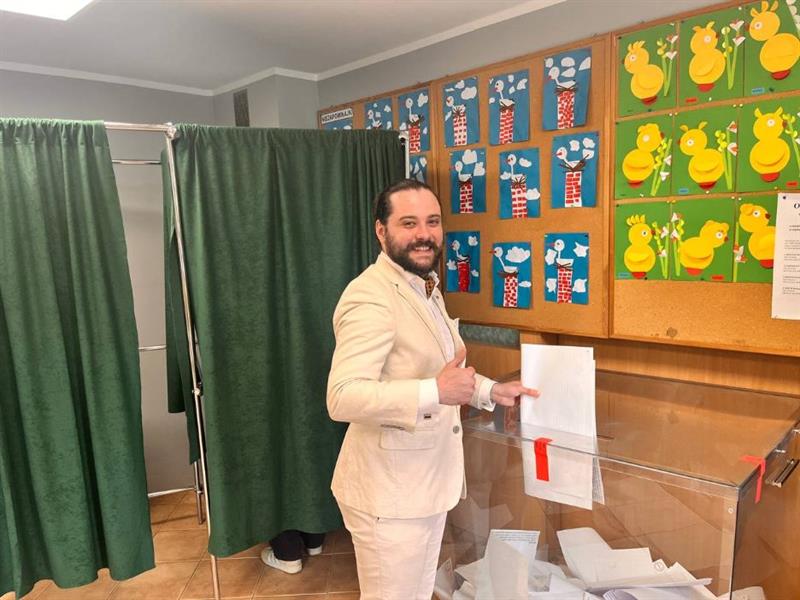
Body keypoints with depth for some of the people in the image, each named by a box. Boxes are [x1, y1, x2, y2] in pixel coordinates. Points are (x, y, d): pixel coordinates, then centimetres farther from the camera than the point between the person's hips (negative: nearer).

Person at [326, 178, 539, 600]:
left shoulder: (426, 287, 10)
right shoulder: (370, 296, -23)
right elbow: (343, 398, -31)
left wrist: (491, 391, 13)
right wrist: (436, 392, -37)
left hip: (427, 481, 9)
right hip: (388, 491, -9)